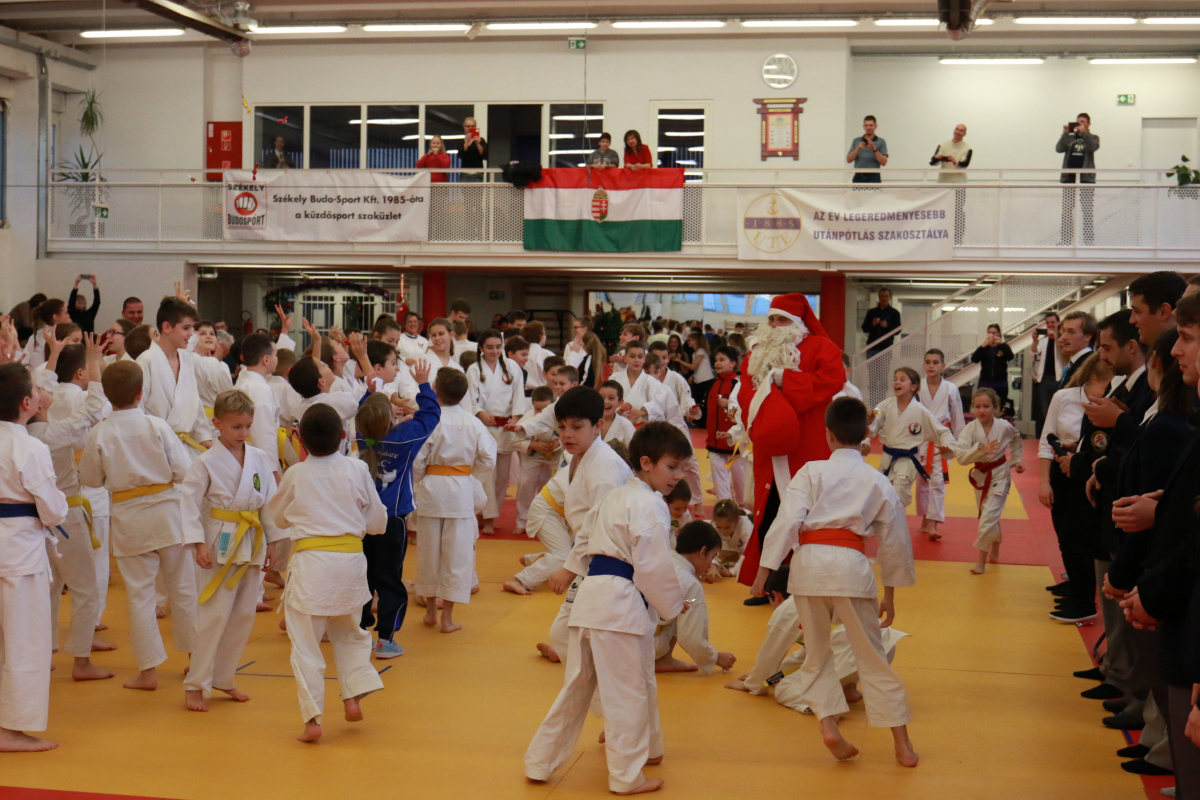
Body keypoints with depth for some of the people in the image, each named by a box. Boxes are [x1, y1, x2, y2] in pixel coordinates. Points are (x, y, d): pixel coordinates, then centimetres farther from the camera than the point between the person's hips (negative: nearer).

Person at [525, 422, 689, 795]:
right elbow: (653, 566, -13)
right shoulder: (649, 505, -11)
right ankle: (627, 776, 9)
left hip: (591, 596, 9)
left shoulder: (612, 498, 18)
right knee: (627, 691, 1)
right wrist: (672, 605, -1)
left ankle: (541, 761, 24)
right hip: (622, 603, -9)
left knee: (578, 685, 17)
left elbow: (585, 543, 22)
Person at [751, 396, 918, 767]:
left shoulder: (811, 472, 6)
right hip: (851, 566, 1)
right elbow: (894, 542, 18)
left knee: (816, 653, 18)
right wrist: (889, 594, 28)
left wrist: (764, 570, -3)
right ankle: (902, 743, 14)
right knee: (872, 657, 10)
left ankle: (828, 724, 5)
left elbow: (787, 520, -5)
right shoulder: (879, 482, 13)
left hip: (808, 562, -1)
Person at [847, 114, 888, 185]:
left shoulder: (880, 142, 5)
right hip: (858, 177, 3)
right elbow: (848, 160, 5)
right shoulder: (856, 141, 13)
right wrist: (858, 148, -9)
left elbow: (883, 162, -4)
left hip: (873, 178, -2)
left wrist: (874, 149, -15)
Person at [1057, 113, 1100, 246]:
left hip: (1086, 177, -2)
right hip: (1069, 178, 2)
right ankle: (1064, 240, 2)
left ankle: (1088, 241, 0)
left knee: (1087, 211, -3)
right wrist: (1065, 133, -9)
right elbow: (1059, 149, 0)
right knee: (1066, 211, 0)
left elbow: (1094, 146, -11)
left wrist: (1083, 133, -17)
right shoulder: (1069, 138, 15)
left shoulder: (1092, 138, 11)